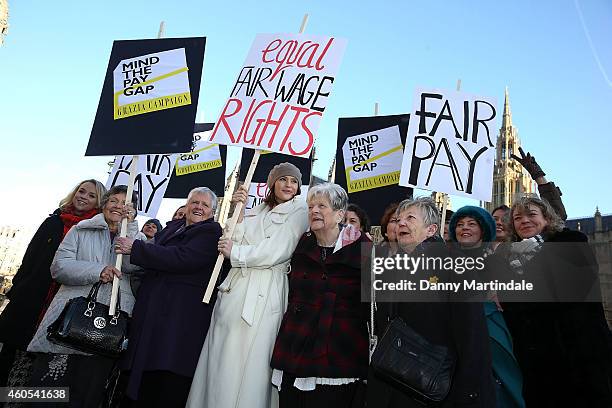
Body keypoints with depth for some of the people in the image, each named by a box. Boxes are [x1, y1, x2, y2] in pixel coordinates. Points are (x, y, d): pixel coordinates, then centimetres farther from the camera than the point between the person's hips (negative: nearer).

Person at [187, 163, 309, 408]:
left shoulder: (299, 212, 2)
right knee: (219, 360, 8)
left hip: (262, 295, -5)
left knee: (246, 365, -2)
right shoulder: (256, 211, 19)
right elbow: (236, 241, 8)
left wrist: (235, 252, -2)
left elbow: (276, 252, -9)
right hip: (235, 287, 5)